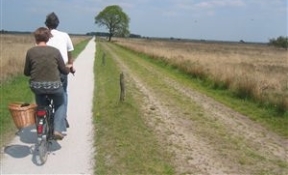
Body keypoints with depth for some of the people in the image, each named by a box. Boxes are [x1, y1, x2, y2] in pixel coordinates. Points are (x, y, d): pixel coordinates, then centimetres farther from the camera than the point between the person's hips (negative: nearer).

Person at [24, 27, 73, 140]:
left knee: (40, 106, 31)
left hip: (36, 86, 2)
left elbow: (26, 72, 6)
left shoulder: (30, 51, -2)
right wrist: (69, 67, 25)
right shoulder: (55, 51, -5)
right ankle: (58, 129, 12)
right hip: (54, 86, -2)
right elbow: (64, 71, 2)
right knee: (60, 105, 26)